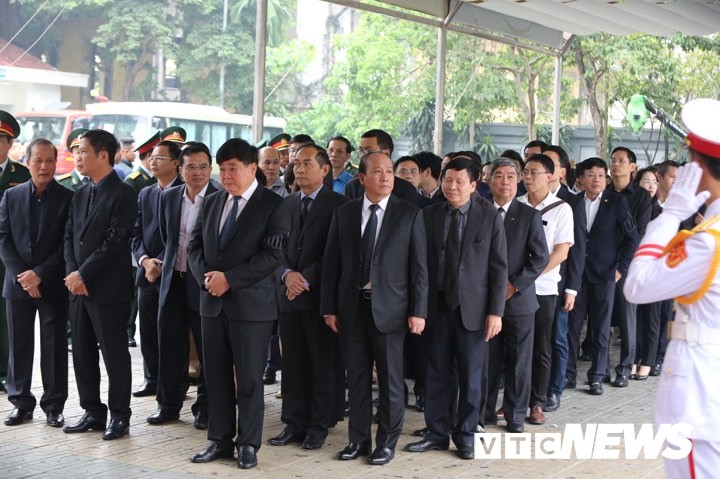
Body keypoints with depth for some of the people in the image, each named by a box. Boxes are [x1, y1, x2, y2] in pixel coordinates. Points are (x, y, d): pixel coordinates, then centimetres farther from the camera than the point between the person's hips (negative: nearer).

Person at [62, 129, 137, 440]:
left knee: (114, 354, 0)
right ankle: (93, 412, 22)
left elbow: (114, 242, -15)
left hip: (108, 288, -7)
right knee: (82, 353, 11)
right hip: (78, 287, 8)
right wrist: (72, 273, -3)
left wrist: (83, 274, -14)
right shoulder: (80, 194, 15)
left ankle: (119, 416, 10)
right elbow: (70, 237, 13)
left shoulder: (123, 194, -9)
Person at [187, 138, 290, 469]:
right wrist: (206, 276, -7)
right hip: (212, 302, 6)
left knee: (249, 378, 1)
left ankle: (248, 444, 12)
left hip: (250, 303, -5)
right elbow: (195, 245, 13)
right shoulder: (211, 203, 13)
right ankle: (220, 440, 20)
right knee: (216, 375, 10)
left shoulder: (272, 205, -6)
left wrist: (229, 279, -17)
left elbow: (271, 255, -14)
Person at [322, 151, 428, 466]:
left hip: (389, 307, -2)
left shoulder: (409, 215, -1)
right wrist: (329, 308, 1)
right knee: (356, 378, 10)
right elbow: (331, 263, 6)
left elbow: (419, 266, -3)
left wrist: (418, 311, -9)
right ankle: (358, 439, 22)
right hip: (351, 307, 2)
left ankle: (387, 442, 17)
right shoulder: (344, 213, 5)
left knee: (390, 379, 5)